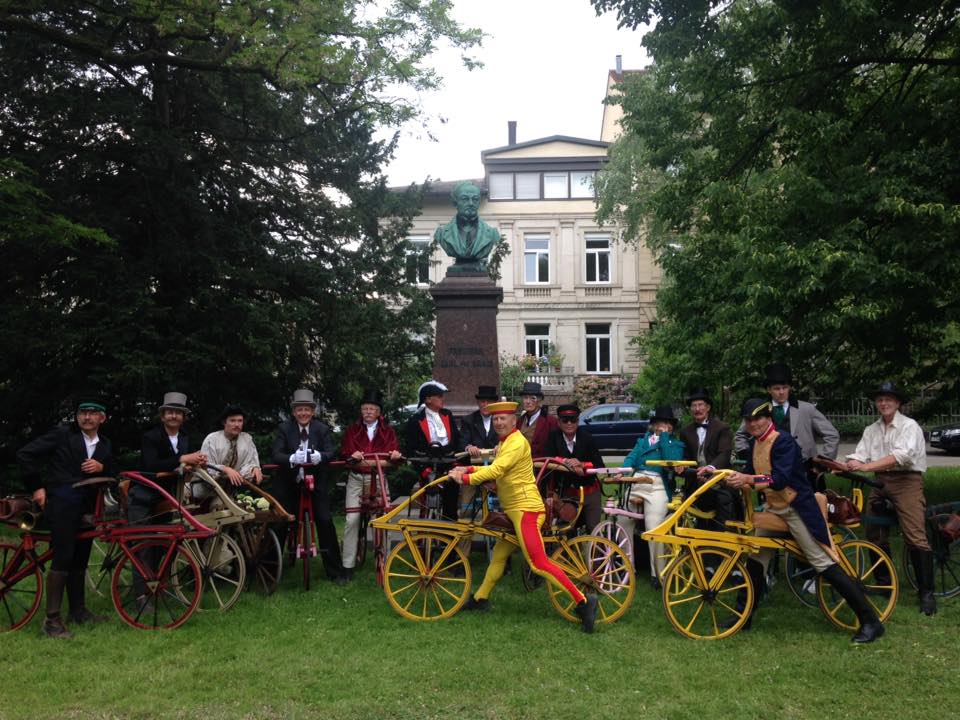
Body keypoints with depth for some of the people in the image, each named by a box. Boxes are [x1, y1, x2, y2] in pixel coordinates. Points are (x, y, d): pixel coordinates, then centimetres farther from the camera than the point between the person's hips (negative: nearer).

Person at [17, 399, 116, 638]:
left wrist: (102, 467, -6)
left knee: (80, 560, 12)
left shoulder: (105, 445, 15)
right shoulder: (62, 434, -2)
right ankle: (51, 619, -6)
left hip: (86, 507, 6)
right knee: (63, 558, -11)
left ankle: (78, 610, 24)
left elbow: (113, 474, 16)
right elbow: (25, 454, -2)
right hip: (62, 504, -6)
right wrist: (36, 487, -3)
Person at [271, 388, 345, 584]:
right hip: (288, 482, 0)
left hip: (316, 482, 0)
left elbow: (331, 452, -15)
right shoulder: (284, 428, -6)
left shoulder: (322, 429, -4)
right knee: (279, 524, 4)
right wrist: (292, 458, -38)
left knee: (325, 522, -4)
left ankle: (335, 571, 6)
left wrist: (319, 456, -38)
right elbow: (276, 455, -16)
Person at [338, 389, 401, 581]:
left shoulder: (388, 431, 11)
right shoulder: (353, 430, 10)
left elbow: (393, 451, -2)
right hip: (356, 478, 0)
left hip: (378, 477, 0)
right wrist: (352, 456, -25)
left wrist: (395, 455, -27)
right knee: (352, 520, -9)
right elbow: (344, 452, -1)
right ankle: (348, 565, -2)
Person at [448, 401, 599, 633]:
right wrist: (468, 469, 10)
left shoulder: (517, 442, -15)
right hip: (514, 509, 10)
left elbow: (495, 470, -24)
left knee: (538, 563, -14)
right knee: (499, 554, 18)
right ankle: (480, 599, 31)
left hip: (525, 508, -10)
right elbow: (495, 470, 21)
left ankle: (583, 601, -14)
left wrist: (466, 479, -20)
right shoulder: (505, 443, 18)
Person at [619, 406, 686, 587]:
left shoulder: (676, 444, 18)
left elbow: (671, 461, -3)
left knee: (654, 527, -20)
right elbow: (630, 458, 9)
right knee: (623, 523, -10)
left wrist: (664, 436, 1)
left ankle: (658, 573, -12)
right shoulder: (643, 440, 25)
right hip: (634, 483, 3)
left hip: (658, 486, -3)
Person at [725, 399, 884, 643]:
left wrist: (748, 480, -39)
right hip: (773, 508, 8)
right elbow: (749, 474, 10)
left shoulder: (783, 441, -20)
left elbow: (780, 479, -30)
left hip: (797, 509, -8)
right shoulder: (755, 443, 7)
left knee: (824, 564, -9)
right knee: (755, 560, 10)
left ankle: (870, 621, -2)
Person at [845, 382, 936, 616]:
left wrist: (866, 466, -30)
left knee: (915, 537, -13)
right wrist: (844, 467, -21)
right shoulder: (871, 430, 14)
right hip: (880, 483, 6)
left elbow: (901, 455, -21)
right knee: (874, 535, 7)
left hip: (907, 481, -6)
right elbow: (859, 455, 3)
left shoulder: (909, 426, -5)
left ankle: (927, 592, -8)